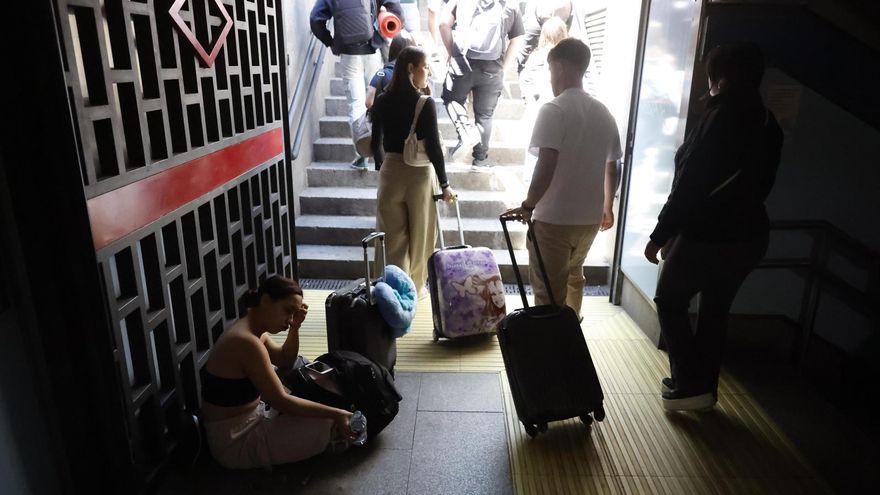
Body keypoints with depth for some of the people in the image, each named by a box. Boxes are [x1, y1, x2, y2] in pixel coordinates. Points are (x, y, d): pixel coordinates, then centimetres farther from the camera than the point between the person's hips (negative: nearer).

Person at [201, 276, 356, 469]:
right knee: (328, 424, -18)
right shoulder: (246, 341, -27)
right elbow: (281, 401, -26)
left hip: (248, 419, 10)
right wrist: (335, 414, -22)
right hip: (235, 441, -10)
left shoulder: (250, 329, 3)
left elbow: (285, 361, 15)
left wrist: (295, 327, -2)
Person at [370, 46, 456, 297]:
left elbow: (376, 143, 9)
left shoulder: (382, 101, 2)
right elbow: (433, 146, -13)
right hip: (419, 174, -3)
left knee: (393, 237, 10)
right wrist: (444, 184, -5)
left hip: (390, 173, 4)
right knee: (419, 237, 13)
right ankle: (415, 287, 27)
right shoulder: (424, 103, -12)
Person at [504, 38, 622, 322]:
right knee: (573, 277, 26)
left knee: (549, 291, 4)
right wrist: (607, 207, 26)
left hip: (553, 218, -7)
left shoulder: (554, 110, -14)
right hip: (590, 218, 7)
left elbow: (546, 167, -23)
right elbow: (611, 169, 14)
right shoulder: (604, 114, 7)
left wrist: (528, 206, -12)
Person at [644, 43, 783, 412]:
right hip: (750, 236, 8)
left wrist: (660, 235, -14)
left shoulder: (721, 118, -18)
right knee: (715, 311, 18)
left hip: (707, 237, -8)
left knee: (670, 302, 10)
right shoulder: (768, 124, 7)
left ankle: (690, 386, 10)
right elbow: (761, 184, 14)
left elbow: (689, 184, -20)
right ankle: (705, 388, 29)